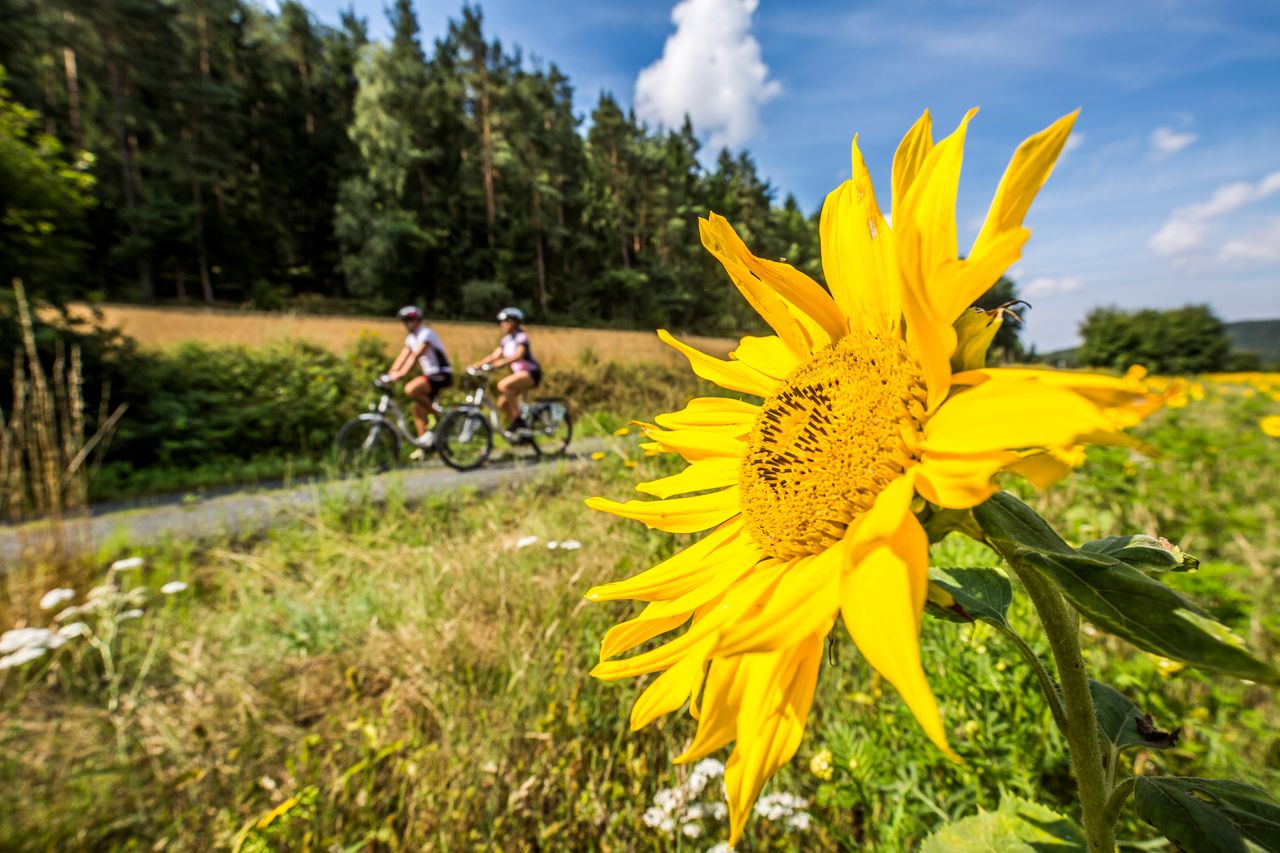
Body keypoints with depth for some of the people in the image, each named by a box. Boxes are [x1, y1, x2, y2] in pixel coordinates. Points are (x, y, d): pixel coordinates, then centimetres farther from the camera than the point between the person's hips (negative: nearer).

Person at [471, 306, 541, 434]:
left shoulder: (522, 336, -12)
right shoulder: (506, 339, 11)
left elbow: (519, 355, -30)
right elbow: (495, 355, 4)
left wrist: (502, 362, -44)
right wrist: (478, 364, -9)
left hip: (531, 372, -8)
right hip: (518, 372, 8)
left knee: (503, 385, -29)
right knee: (502, 403, -1)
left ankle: (517, 419, -20)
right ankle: (518, 428, 15)